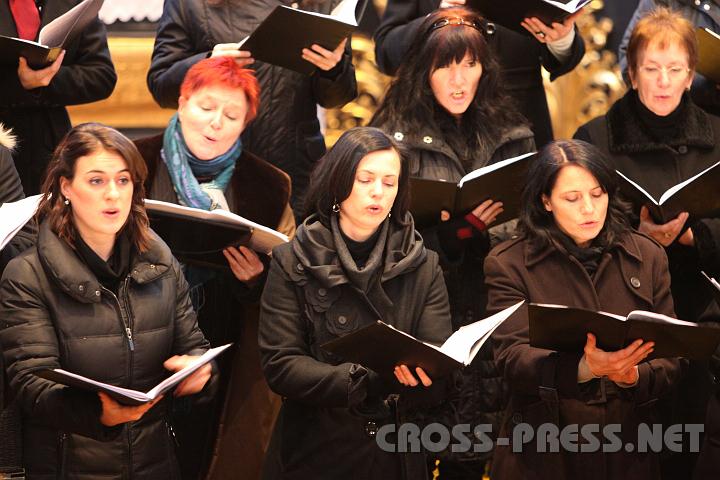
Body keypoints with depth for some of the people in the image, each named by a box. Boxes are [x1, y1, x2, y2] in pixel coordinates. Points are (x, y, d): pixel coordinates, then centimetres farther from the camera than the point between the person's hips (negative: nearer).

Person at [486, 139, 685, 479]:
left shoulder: (647, 256, 3)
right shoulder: (508, 263, -5)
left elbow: (671, 357, 1)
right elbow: (512, 358, -15)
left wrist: (633, 376, -21)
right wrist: (584, 368, -32)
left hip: (629, 450, 2)